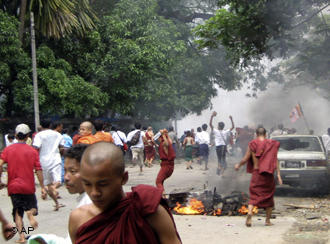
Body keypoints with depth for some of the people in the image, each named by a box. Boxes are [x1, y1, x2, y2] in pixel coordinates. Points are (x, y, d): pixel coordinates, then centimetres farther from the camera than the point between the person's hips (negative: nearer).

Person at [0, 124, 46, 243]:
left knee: (17, 212, 9)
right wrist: (42, 187, 1)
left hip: (13, 186, 1)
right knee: (31, 206, 18)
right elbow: (38, 170, -4)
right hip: (29, 186, 0)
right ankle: (31, 213, -17)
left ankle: (21, 236, -3)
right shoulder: (32, 151, -1)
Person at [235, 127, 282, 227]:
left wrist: (238, 165, 18)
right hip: (268, 174, 1)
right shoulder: (271, 144, 1)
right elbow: (275, 160, -4)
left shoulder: (252, 144, -1)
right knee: (269, 196, 13)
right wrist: (278, 174, -5)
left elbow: (246, 159, 0)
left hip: (256, 172, 0)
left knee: (253, 196, 4)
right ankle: (268, 220, 16)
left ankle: (249, 213, -23)